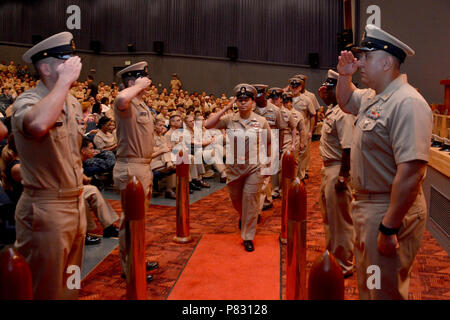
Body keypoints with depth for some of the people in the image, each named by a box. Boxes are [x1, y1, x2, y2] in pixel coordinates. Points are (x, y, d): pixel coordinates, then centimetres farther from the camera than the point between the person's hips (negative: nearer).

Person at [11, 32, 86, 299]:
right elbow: (38, 124, -42)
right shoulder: (27, 101, -15)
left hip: (76, 204, 8)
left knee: (70, 285, 21)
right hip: (46, 209, -7)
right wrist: (65, 80, -29)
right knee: (46, 289, 8)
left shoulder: (73, 103, 10)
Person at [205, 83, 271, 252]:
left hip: (254, 167, -2)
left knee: (250, 199, -3)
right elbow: (208, 125, -16)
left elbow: (269, 142, 10)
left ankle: (248, 237, 11)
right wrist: (226, 108, -16)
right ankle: (244, 218, 53)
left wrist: (268, 161, 9)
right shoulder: (229, 119, -4)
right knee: (235, 199, 19)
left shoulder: (261, 121, -3)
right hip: (233, 166, 2)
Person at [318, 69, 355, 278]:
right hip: (328, 167, 11)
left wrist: (342, 176, -27)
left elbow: (347, 148, -27)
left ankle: (344, 265, 17)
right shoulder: (332, 110, 7)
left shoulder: (343, 115, -23)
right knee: (328, 215, 23)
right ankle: (332, 255, 41)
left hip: (338, 169, -11)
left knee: (339, 219, 1)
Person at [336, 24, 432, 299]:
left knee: (385, 291, 7)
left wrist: (389, 228, -28)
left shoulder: (407, 103, -25)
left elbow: (410, 173, -31)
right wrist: (344, 75, 10)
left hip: (391, 211, -9)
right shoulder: (372, 97, 7)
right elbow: (346, 102, 30)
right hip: (367, 205, 10)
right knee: (366, 285, 25)